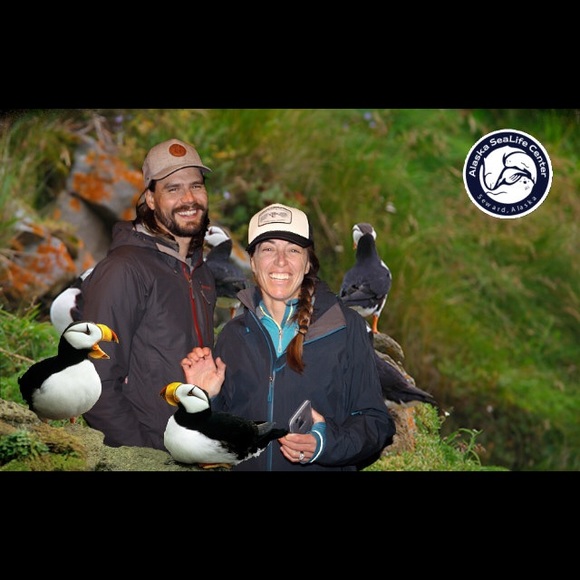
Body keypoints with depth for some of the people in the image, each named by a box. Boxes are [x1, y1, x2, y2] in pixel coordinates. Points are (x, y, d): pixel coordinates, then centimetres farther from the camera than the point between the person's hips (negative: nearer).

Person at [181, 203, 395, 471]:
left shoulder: (346, 327, -1)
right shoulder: (234, 334, 8)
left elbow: (375, 423, -3)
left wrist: (326, 443, -17)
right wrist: (206, 399, -3)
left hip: (324, 467, -2)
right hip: (246, 466, 2)